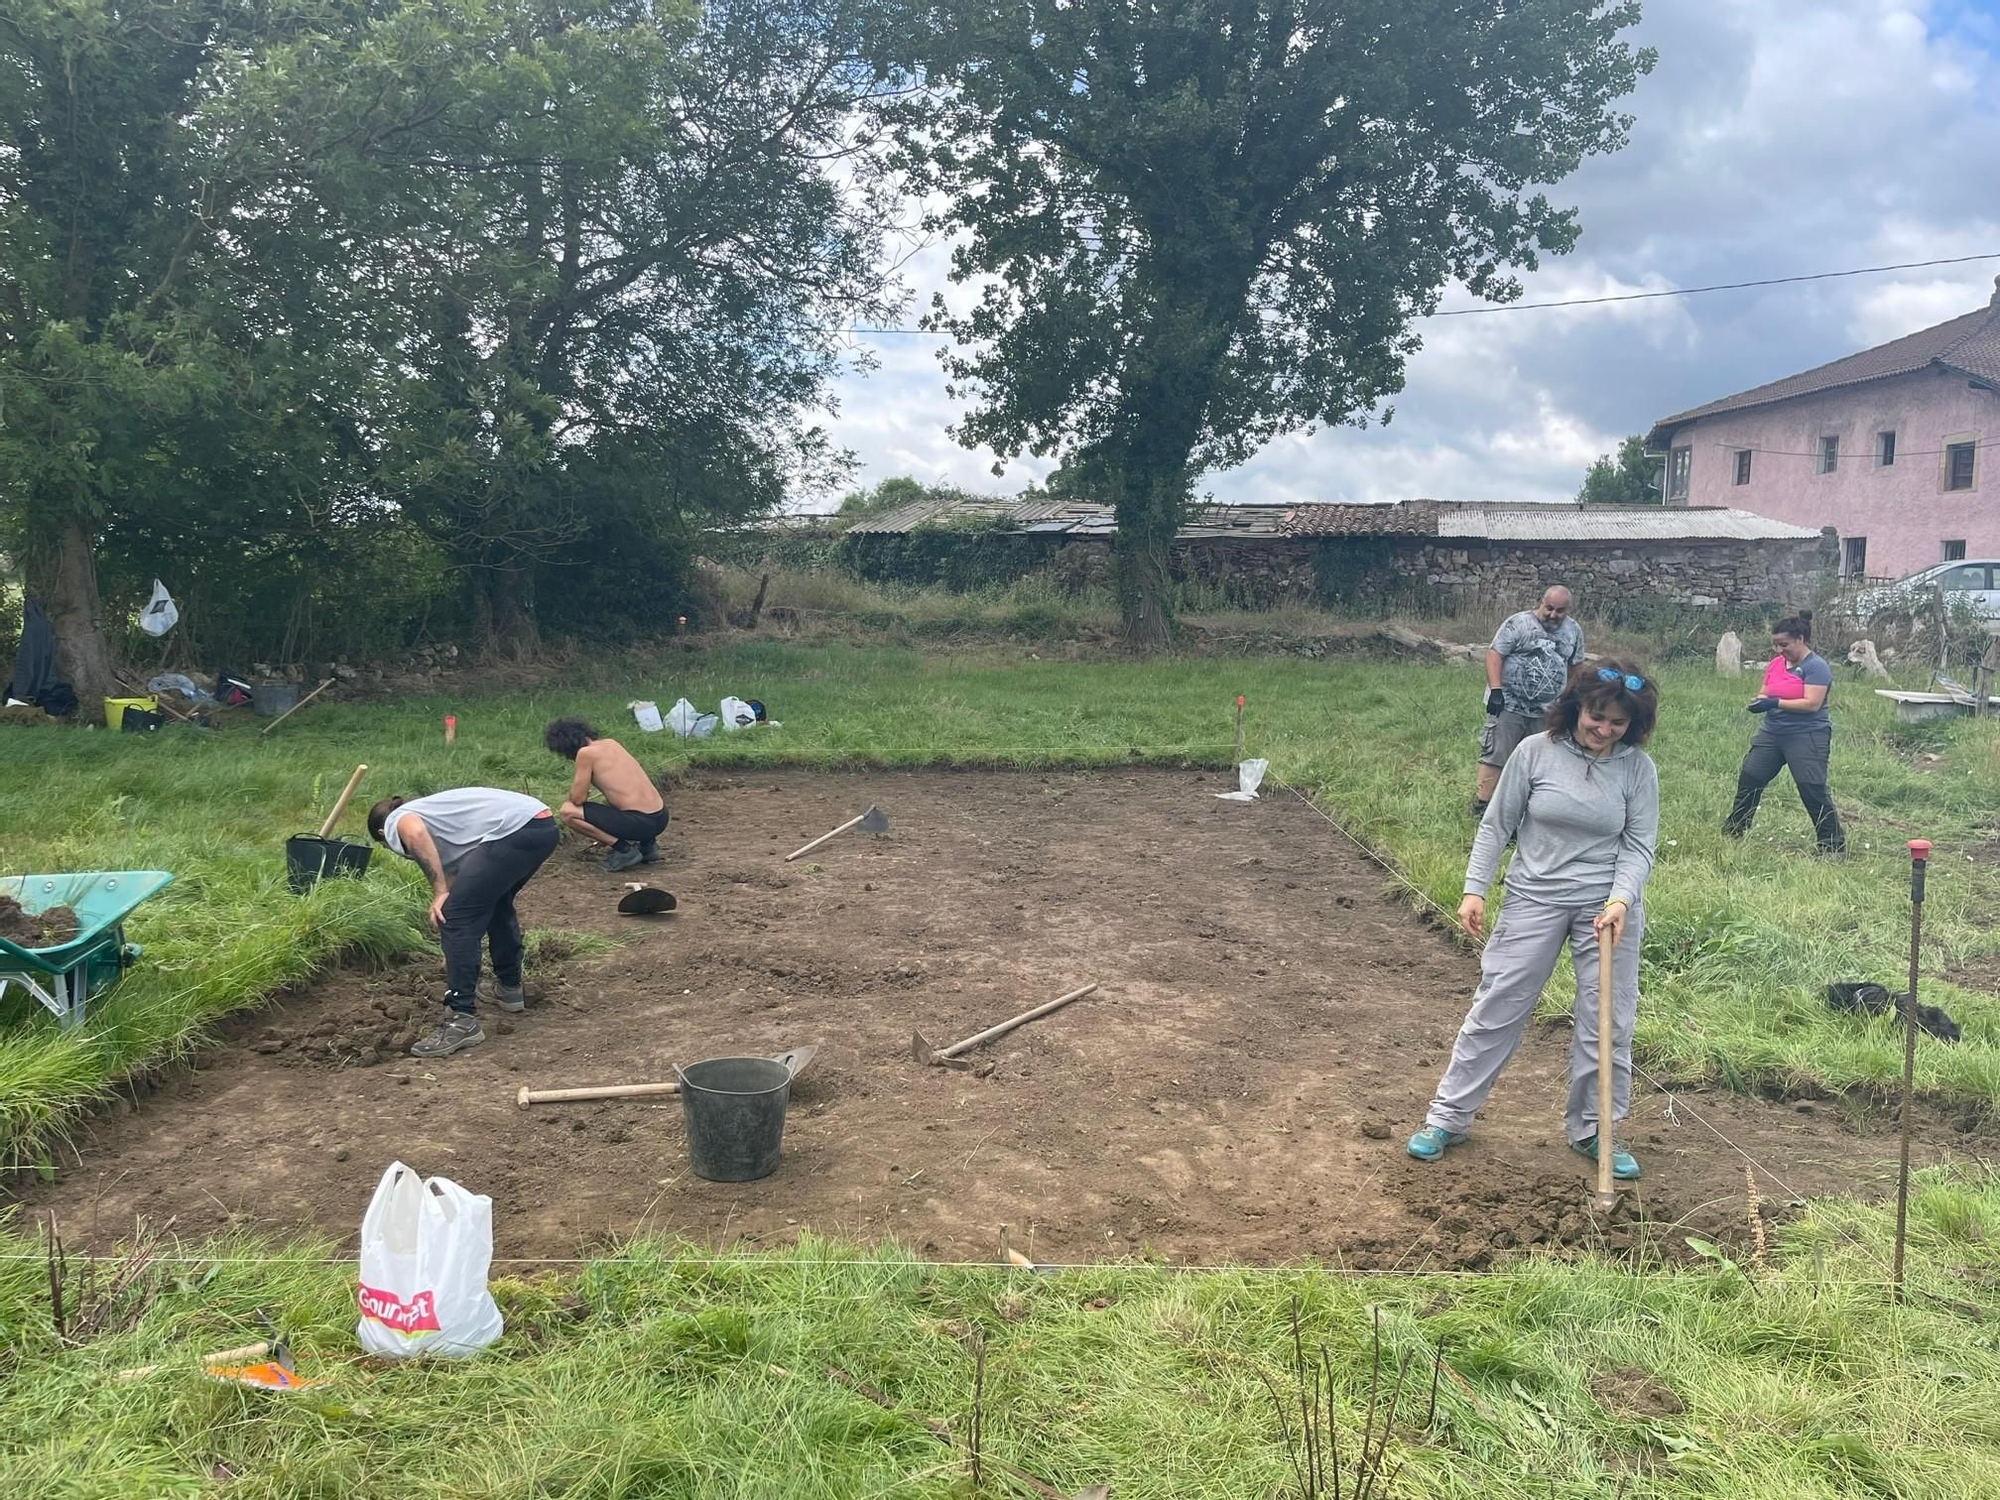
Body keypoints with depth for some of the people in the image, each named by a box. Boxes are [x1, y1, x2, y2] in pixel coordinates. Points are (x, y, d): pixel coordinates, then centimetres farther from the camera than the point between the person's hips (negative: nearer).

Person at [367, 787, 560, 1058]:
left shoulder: (395, 822, 14)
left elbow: (414, 831, -15)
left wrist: (439, 892, -8)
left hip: (514, 830, -9)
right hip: (544, 825, 9)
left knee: (455, 917, -3)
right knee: (497, 902, 32)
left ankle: (462, 1020, -5)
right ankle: (509, 988, 41)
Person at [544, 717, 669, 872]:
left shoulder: (586, 753, -8)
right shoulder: (611, 743, 16)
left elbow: (578, 799, -8)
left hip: (639, 822, -8)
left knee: (566, 811, -4)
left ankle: (624, 849, -3)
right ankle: (647, 845, 18)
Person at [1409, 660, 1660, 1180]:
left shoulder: (1638, 768, -5)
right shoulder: (1536, 751, -8)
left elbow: (1638, 845, -4)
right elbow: (1496, 825, -1)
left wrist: (1620, 900, -20)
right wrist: (1474, 889, -5)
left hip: (1608, 906, 1)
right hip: (1533, 900, -1)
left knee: (1608, 1023, 7)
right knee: (1496, 1009, 3)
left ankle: (1593, 1130, 25)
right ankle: (1448, 1118, 13)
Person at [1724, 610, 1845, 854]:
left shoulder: (1816, 666, -12)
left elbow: (1812, 704, -20)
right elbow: (1767, 692, 18)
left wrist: (1775, 703, -25)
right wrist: (1760, 700, -7)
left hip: (1807, 737, -7)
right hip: (1772, 733, 8)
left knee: (1812, 790, -8)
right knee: (1749, 778, 8)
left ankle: (1833, 843, 3)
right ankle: (1733, 831, 21)